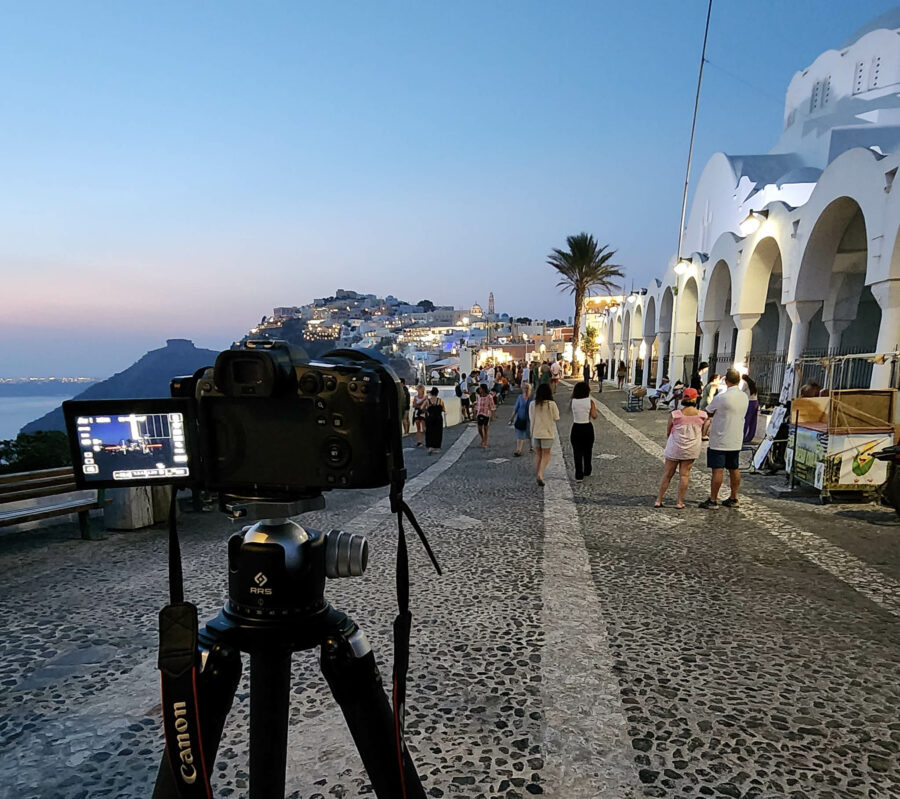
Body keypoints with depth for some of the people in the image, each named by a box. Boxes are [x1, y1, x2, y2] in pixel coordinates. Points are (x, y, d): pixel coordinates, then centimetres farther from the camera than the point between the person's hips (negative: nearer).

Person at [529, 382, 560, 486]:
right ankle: (540, 474, -10)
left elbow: (531, 418, 1)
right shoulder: (551, 404, -13)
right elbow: (556, 418, -5)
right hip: (547, 433, -3)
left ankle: (538, 475, 23)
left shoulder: (533, 404, -4)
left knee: (537, 454, 17)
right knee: (546, 454, 8)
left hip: (535, 433, 3)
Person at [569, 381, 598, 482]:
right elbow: (594, 416, -11)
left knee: (577, 452, 4)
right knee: (588, 451, 19)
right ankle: (587, 472, 34)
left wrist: (573, 393, 14)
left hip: (576, 428, -1)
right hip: (588, 428, 1)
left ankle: (579, 476, -1)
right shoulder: (590, 401, -8)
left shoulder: (572, 401, -6)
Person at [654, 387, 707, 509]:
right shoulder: (702, 415, -6)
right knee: (684, 474, 9)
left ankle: (659, 501, 13)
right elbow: (703, 433, 7)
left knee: (667, 474, 8)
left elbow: (668, 432, 1)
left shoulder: (674, 414, -10)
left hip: (674, 447, -1)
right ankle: (679, 502, 11)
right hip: (692, 449, 1)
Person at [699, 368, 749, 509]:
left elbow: (707, 412, -4)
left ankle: (713, 500, 3)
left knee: (717, 470, -3)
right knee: (734, 470, 14)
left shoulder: (721, 398, -18)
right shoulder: (745, 397, 4)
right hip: (736, 441, 7)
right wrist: (713, 419, 16)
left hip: (719, 441, -7)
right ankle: (733, 499, 24)